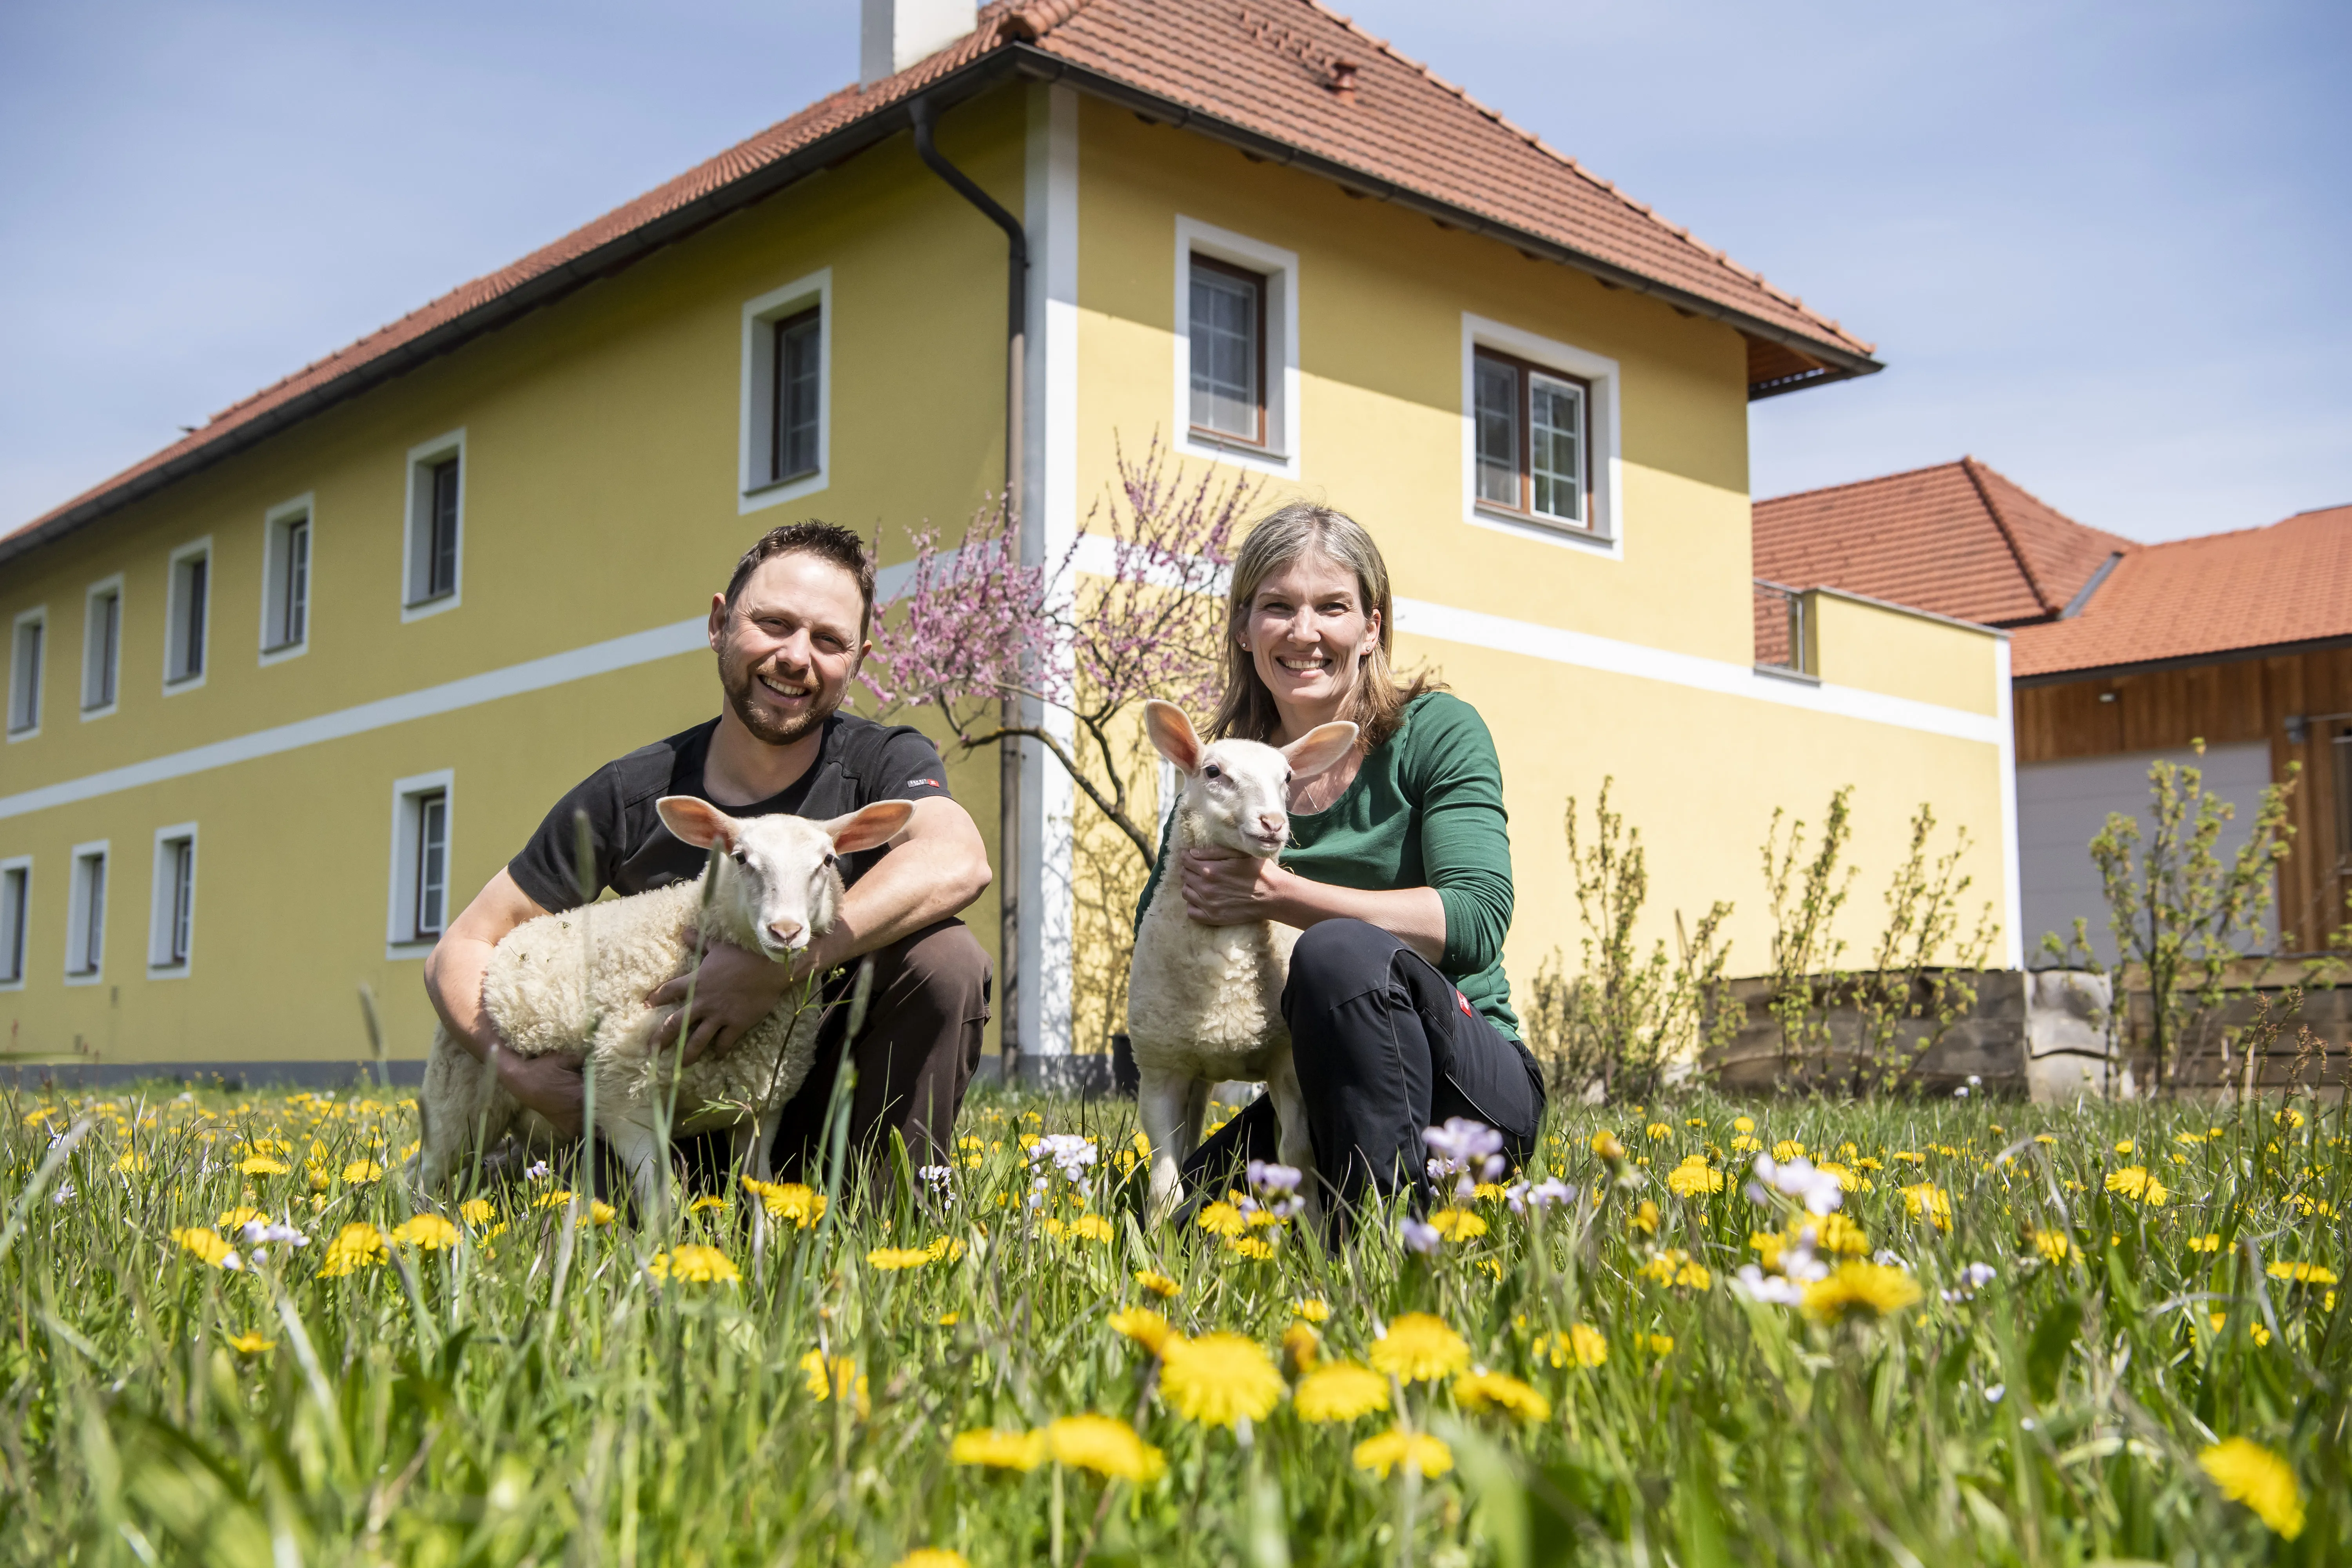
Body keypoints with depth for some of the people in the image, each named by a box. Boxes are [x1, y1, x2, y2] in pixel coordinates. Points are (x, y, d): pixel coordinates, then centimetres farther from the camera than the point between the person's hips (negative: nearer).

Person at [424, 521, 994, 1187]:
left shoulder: (883, 762, -8)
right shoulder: (627, 797, -5)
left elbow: (958, 863, -32)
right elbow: (460, 950, 0)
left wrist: (780, 964, -40)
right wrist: (517, 1068, -20)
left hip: (830, 1101, 0)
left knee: (944, 957, -27)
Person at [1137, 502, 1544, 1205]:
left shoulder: (1438, 732, -5)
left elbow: (1477, 923, -18)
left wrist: (1283, 894, -25)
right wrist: (1187, 880, -18)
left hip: (1478, 1088, -4)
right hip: (1313, 1099, 4)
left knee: (1338, 951, -33)